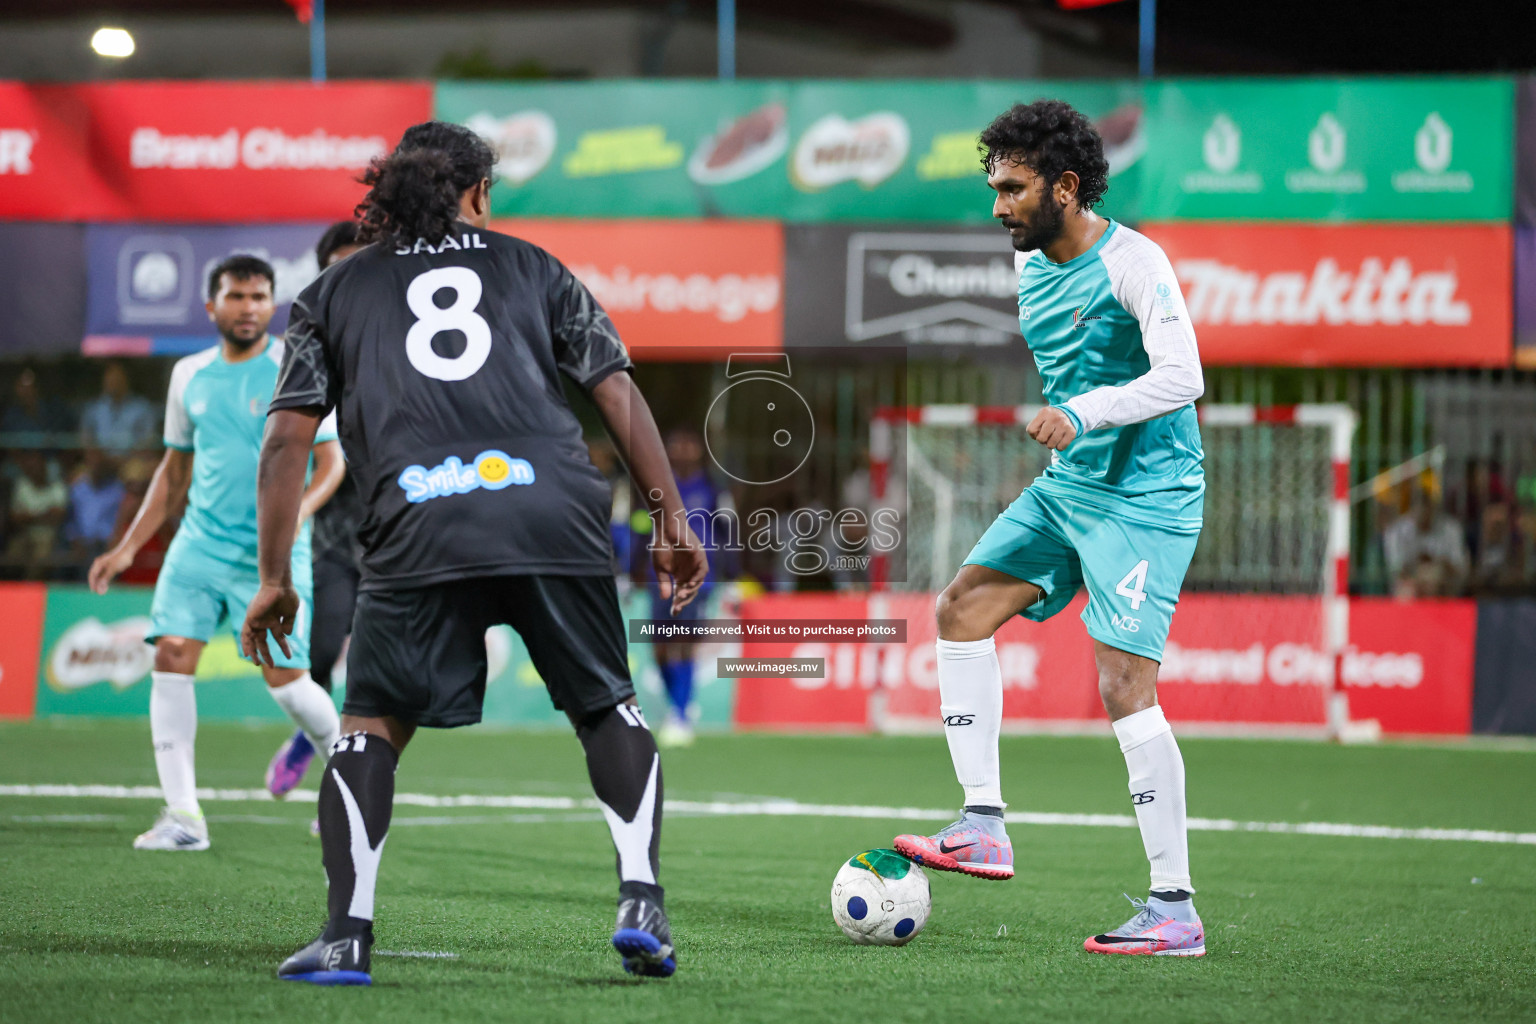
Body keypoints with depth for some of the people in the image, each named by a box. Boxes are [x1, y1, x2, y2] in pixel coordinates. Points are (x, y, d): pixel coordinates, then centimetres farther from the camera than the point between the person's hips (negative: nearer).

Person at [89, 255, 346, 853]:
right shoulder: (189, 376, 11)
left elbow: (331, 461, -6)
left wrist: (300, 509, -26)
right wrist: (129, 546, 16)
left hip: (273, 555, -4)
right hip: (199, 543, 4)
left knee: (285, 679, -5)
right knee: (171, 655, -13)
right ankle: (182, 815, -11)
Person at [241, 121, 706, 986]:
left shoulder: (335, 292, 23)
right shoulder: (531, 267, 24)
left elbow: (288, 437, 16)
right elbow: (619, 393, 16)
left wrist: (275, 579, 20)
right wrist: (673, 518, 19)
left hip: (418, 527, -1)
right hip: (557, 519, 1)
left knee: (372, 726, 11)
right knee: (609, 707, 17)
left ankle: (347, 935, -2)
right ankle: (642, 902, 2)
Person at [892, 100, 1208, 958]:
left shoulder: (1132, 263, -16)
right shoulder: (1029, 267, 10)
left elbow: (1182, 376, -26)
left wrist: (1082, 413, -34)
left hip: (1145, 498, -9)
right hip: (1066, 489, 9)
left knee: (1125, 686, -14)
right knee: (962, 607, 2)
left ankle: (1176, 910, -10)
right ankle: (985, 827, 5)